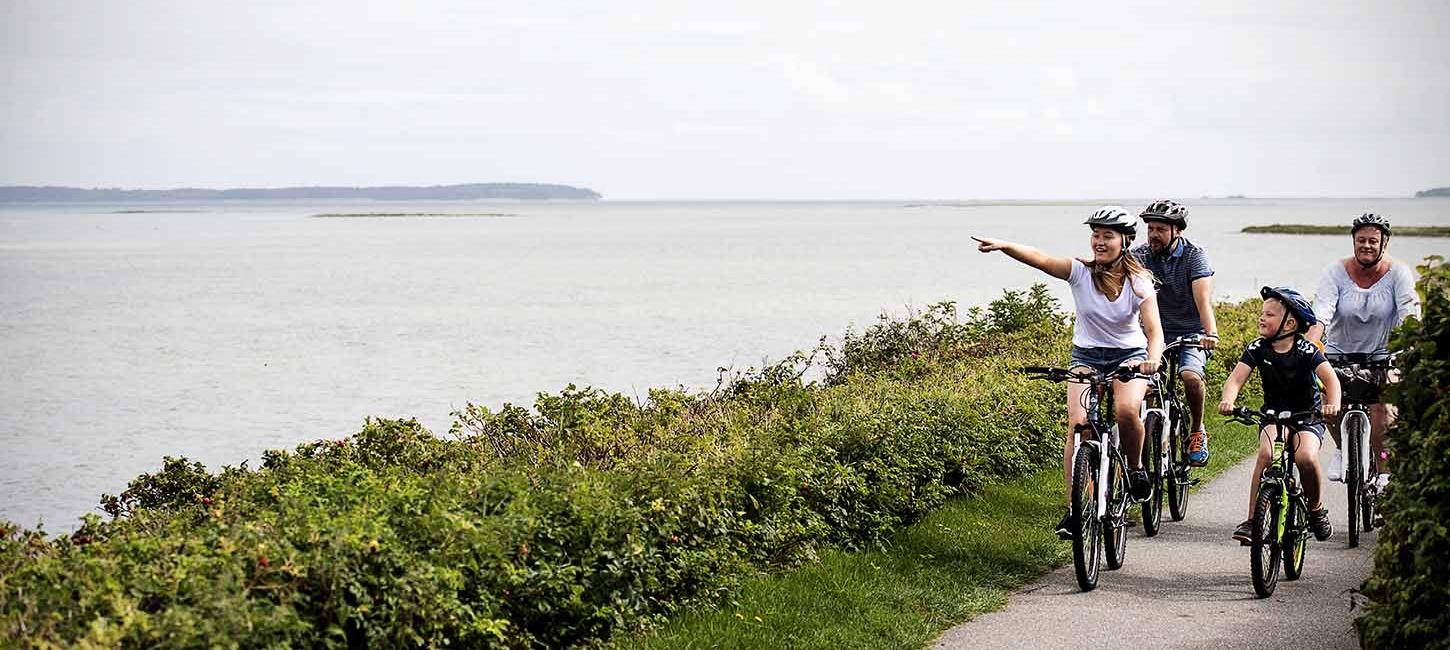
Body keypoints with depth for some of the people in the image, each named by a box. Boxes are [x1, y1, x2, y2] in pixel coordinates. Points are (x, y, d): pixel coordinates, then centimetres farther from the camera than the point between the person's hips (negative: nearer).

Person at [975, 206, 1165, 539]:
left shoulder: (1138, 283, -13)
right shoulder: (1080, 272, -11)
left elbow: (1155, 331, -22)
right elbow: (1038, 258, -27)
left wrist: (1152, 359, -45)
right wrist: (1003, 246, -45)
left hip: (1129, 355, -1)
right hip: (1086, 357, 1)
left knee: (1126, 410, -30)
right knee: (1078, 422, -20)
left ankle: (1136, 467, 0)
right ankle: (1074, 506, -16)